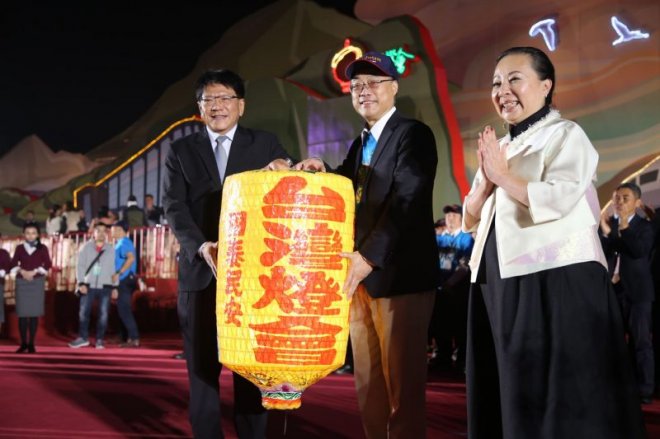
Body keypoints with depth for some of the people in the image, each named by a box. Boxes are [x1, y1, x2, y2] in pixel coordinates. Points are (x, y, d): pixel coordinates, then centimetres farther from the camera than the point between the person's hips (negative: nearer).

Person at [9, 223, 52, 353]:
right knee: (22, 313, -2)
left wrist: (34, 271, -13)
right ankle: (23, 343, 5)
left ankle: (31, 343, 3)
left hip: (37, 282, -1)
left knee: (34, 313, -2)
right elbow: (13, 264, 3)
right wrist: (22, 271, -14)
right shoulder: (19, 248, 9)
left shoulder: (42, 248, 6)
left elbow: (48, 264, -2)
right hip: (22, 282, 1)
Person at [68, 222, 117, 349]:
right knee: (83, 312, 0)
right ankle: (83, 338, 13)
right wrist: (81, 283, -7)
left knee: (103, 313, -1)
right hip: (89, 285, 0)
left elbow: (113, 268, 7)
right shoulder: (86, 247, 5)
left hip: (105, 286, 0)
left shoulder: (111, 249, 7)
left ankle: (99, 339, 8)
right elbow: (80, 266, 2)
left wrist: (115, 286, 4)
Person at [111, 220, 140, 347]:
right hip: (123, 281, 10)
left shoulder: (124, 242, -12)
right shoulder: (120, 243, 19)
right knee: (124, 310, 11)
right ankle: (131, 338, 13)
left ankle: (134, 339, -10)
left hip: (125, 281, -10)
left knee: (125, 311, -10)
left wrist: (118, 273, -29)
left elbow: (131, 258, -28)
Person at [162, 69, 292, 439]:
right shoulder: (182, 151, 10)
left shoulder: (266, 145, 9)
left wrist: (285, 172, -20)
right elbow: (175, 207, 0)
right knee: (202, 369, 6)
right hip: (200, 273, 1)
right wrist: (201, 246, -18)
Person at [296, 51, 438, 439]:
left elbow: (407, 202, -18)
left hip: (399, 276, -8)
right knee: (368, 387, 11)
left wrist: (369, 257, -26)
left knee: (402, 387, -4)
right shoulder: (360, 144, 20)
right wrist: (323, 175, -3)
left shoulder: (414, 134, -6)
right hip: (362, 277, 8)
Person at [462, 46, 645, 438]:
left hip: (555, 284, -8)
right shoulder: (498, 148, 19)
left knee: (557, 398, -5)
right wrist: (487, 181, -3)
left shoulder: (566, 135, -3)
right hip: (501, 286, 8)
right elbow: (471, 219, 15)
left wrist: (503, 176, -9)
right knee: (511, 395, 11)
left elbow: (557, 200, -19)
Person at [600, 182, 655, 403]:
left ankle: (644, 389, -2)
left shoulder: (645, 226, 1)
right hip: (612, 289, 4)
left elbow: (640, 251, -15)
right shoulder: (607, 223, 8)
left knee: (640, 341, -3)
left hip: (637, 291, -3)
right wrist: (605, 232, -16)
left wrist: (625, 228, -18)